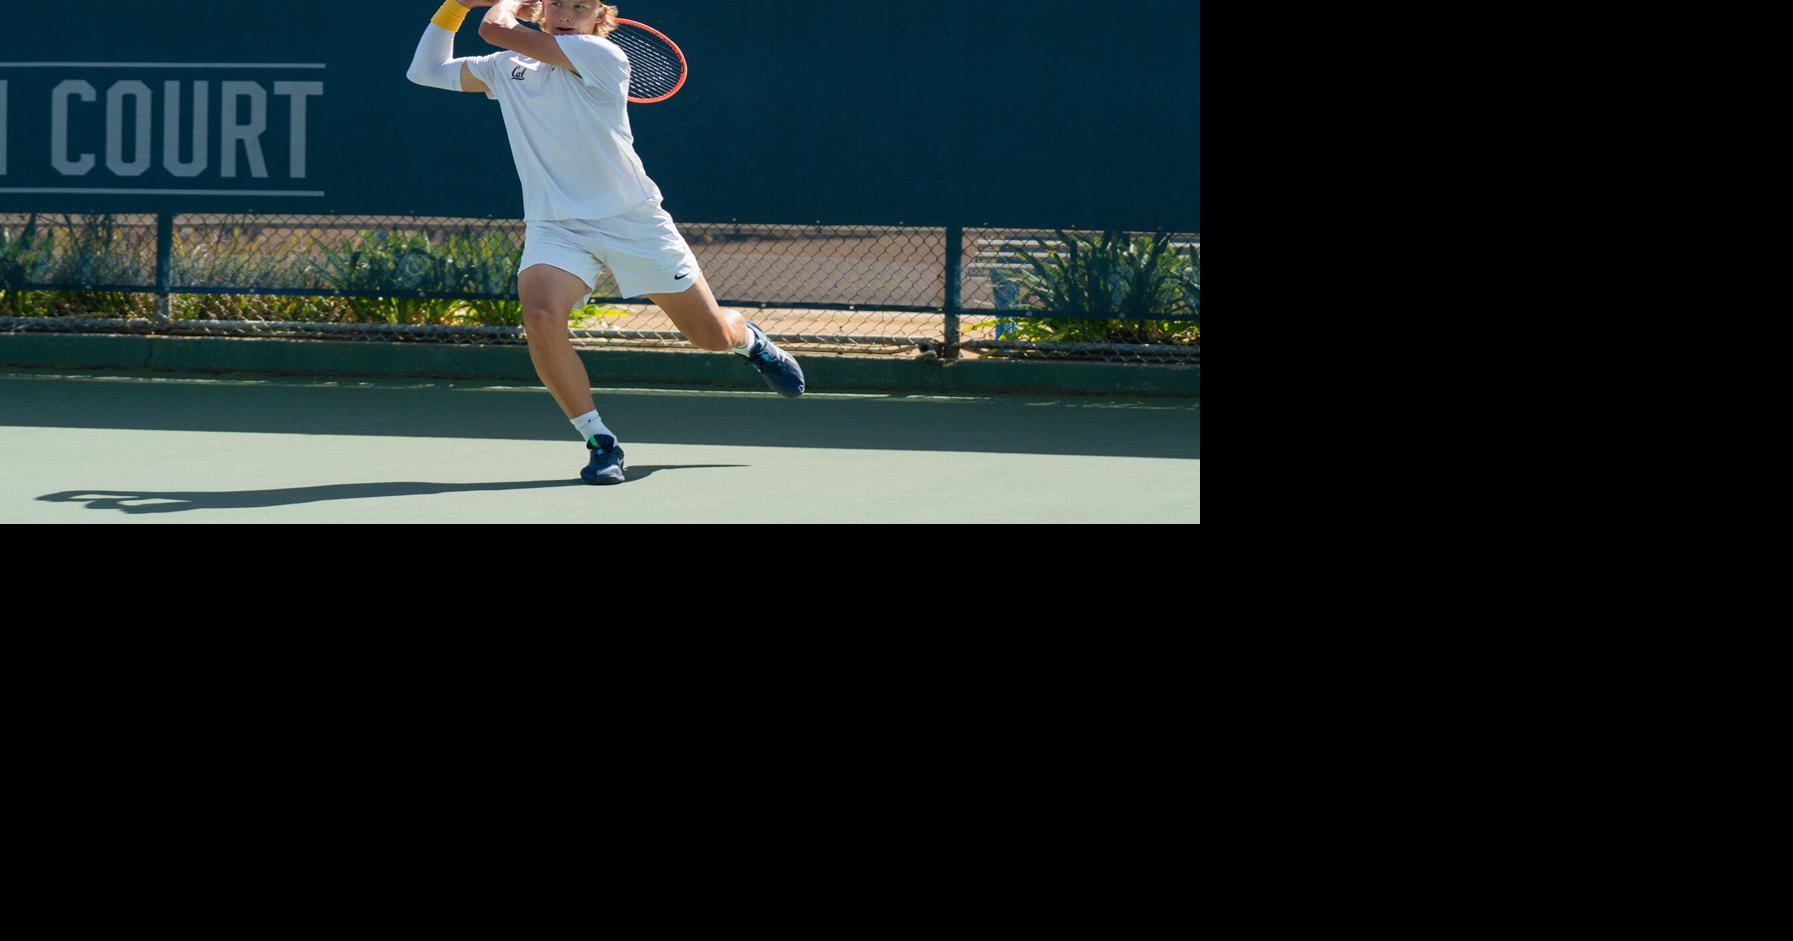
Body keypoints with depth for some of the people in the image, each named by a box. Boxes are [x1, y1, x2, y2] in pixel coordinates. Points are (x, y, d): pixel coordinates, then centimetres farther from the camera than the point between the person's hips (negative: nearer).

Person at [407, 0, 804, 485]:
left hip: (633, 220, -2)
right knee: (541, 316, -30)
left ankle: (750, 340, 48)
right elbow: (426, 70, 18)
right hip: (555, 227, 3)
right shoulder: (505, 69, 6)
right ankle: (600, 442, -13)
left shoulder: (602, 57, -11)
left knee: (712, 335, 7)